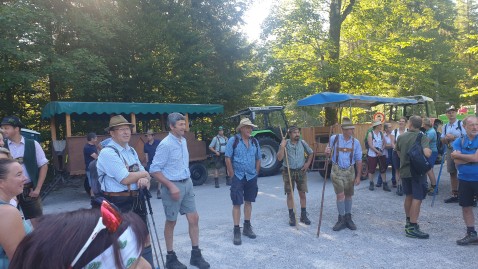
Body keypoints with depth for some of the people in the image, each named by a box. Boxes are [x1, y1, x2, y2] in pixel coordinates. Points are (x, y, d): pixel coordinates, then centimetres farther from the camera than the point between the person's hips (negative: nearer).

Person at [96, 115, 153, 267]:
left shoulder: (131, 151, 12)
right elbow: (125, 179, -24)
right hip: (118, 204, -8)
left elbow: (144, 175, 9)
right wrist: (143, 174, -6)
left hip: (137, 201, 8)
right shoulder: (107, 152, -15)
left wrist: (144, 180, -15)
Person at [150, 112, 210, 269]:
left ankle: (195, 255, 21)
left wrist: (188, 180, 11)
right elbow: (154, 170, -17)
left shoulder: (183, 141, 7)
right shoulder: (166, 144, -16)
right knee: (171, 222, 7)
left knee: (194, 218, 8)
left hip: (187, 184, 7)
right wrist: (171, 186, -21)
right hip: (173, 186, -7)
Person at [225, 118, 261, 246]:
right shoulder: (233, 140, -9)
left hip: (251, 177, 5)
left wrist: (256, 174, 7)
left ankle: (247, 227, 27)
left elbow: (258, 159, 13)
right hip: (238, 177, -5)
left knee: (248, 202, 14)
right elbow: (228, 159, -10)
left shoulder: (254, 141, 6)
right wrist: (232, 175, -10)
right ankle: (236, 231, 7)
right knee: (237, 204, -1)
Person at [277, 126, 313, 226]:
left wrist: (308, 163, 4)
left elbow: (311, 153, 16)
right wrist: (282, 147, -24)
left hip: (301, 171, 2)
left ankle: (303, 215, 20)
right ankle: (292, 216, 15)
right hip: (288, 172, -2)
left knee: (302, 194, 7)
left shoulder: (302, 143, 0)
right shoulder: (285, 144, -7)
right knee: (290, 195, 4)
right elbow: (279, 158, -15)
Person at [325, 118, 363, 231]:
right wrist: (327, 152, -18)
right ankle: (341, 219, 6)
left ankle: (348, 218, 27)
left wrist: (358, 176, 0)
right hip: (337, 170, -2)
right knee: (340, 195, -8)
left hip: (350, 171, 2)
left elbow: (358, 160, 1)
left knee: (348, 195, 13)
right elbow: (327, 153, 7)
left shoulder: (356, 142, -3)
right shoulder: (334, 138, -7)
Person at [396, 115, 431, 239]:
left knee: (409, 196, 18)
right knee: (417, 198, -3)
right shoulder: (422, 137, -12)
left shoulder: (401, 137, 4)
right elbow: (427, 153, -26)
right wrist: (429, 150, -5)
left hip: (404, 171, 6)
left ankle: (409, 222, 29)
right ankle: (412, 228, -4)